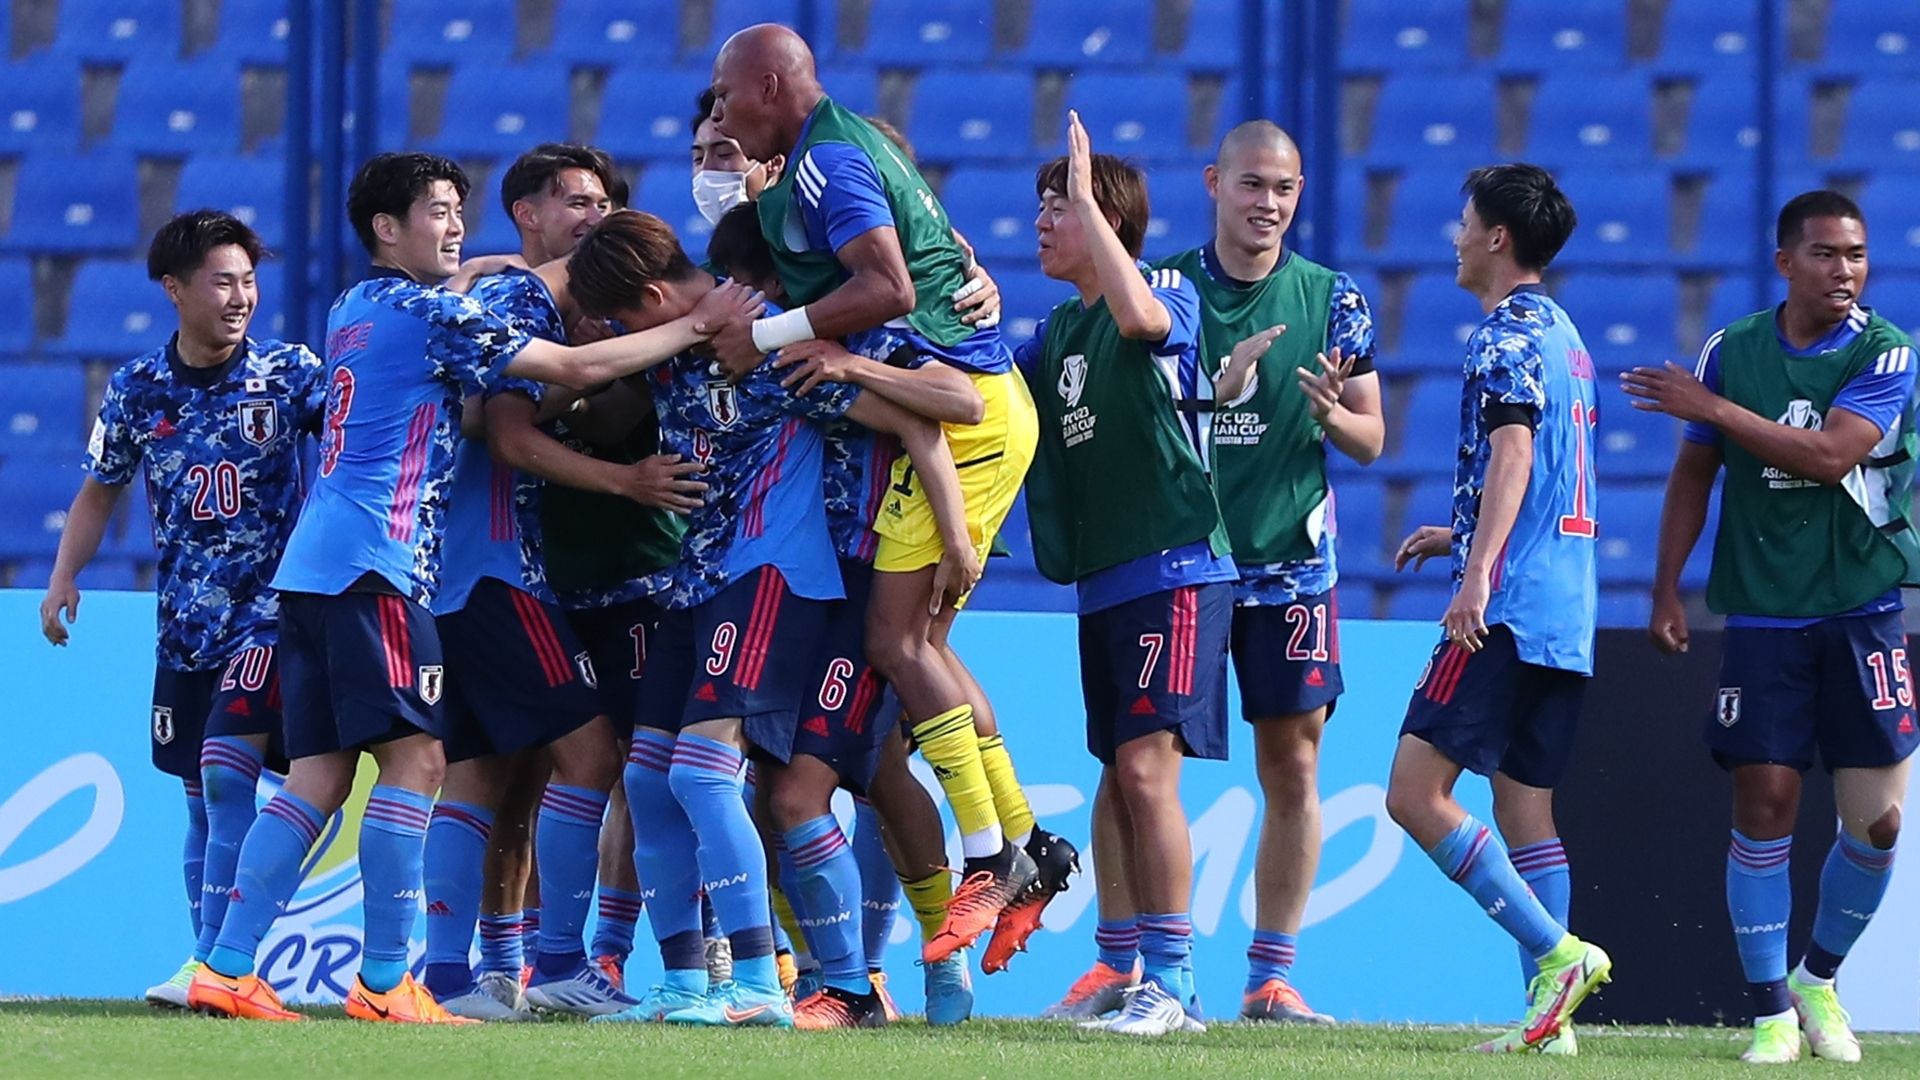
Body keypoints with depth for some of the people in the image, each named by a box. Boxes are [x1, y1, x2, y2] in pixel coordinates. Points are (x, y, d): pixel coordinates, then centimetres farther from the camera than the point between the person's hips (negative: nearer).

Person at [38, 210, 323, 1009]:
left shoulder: (288, 372, -5)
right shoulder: (137, 389, 4)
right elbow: (100, 489, 15)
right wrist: (64, 577, 5)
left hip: (270, 611, -4)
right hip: (187, 621, 4)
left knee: (227, 769, -20)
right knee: (202, 793, 8)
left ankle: (215, 963, -22)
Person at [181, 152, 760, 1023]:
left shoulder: (352, 310, 19)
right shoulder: (432, 314, -5)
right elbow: (578, 367, -6)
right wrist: (697, 326, -1)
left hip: (310, 562, 9)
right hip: (370, 565, -9)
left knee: (318, 777, 7)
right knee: (414, 758, -9)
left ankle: (226, 970, 1)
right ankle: (383, 983, -13)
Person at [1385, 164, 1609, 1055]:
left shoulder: (1508, 338, -8)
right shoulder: (1563, 337, 21)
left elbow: (1513, 454, -23)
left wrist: (1477, 573, -32)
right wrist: (1461, 536, 39)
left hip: (1507, 612, -10)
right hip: (1565, 614, 10)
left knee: (1417, 794, -11)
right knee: (1523, 807, 9)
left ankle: (1556, 952, -19)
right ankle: (1551, 1013, 3)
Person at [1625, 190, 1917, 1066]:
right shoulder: (1732, 352, 2)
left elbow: (1831, 454, -19)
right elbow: (1695, 474, 11)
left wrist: (1713, 408, -18)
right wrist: (1667, 592, 7)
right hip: (1762, 620, 1)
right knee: (1763, 805, -6)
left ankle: (1819, 977, 22)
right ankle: (1771, 1009, 4)